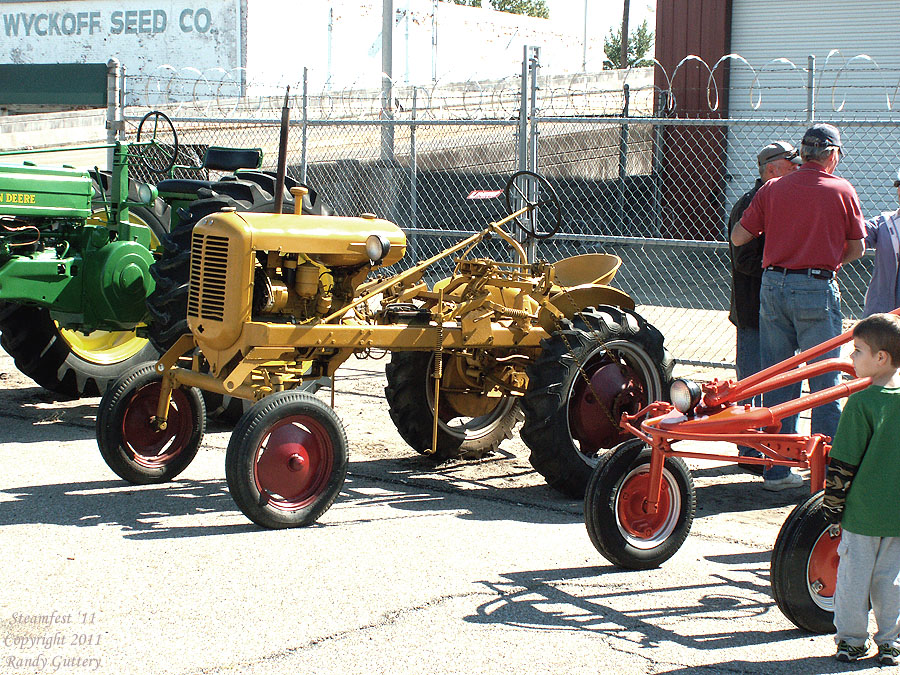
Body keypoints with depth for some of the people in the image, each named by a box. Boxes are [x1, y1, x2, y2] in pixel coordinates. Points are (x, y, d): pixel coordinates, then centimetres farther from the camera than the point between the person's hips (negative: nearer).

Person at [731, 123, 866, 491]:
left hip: (773, 285, 3)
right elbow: (857, 248, 5)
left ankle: (776, 470, 13)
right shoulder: (842, 190, -1)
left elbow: (738, 237, 5)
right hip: (817, 290, -3)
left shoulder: (772, 189, 5)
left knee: (776, 382, 9)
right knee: (824, 384, 4)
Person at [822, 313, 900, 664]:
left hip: (862, 513, -4)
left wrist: (832, 506, -3)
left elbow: (843, 464, -13)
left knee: (853, 575, 10)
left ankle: (851, 640, 19)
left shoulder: (861, 404, -16)